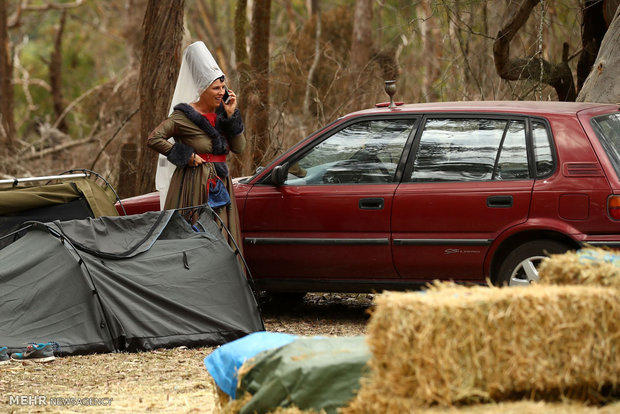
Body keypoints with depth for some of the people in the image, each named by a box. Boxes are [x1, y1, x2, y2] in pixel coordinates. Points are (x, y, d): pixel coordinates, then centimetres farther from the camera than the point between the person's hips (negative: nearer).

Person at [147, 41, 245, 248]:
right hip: (194, 185, -7)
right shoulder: (184, 116, -9)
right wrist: (186, 156, -13)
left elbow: (239, 147, 4)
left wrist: (231, 115, -4)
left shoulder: (220, 114, 10)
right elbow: (153, 139, -12)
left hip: (220, 185, 7)